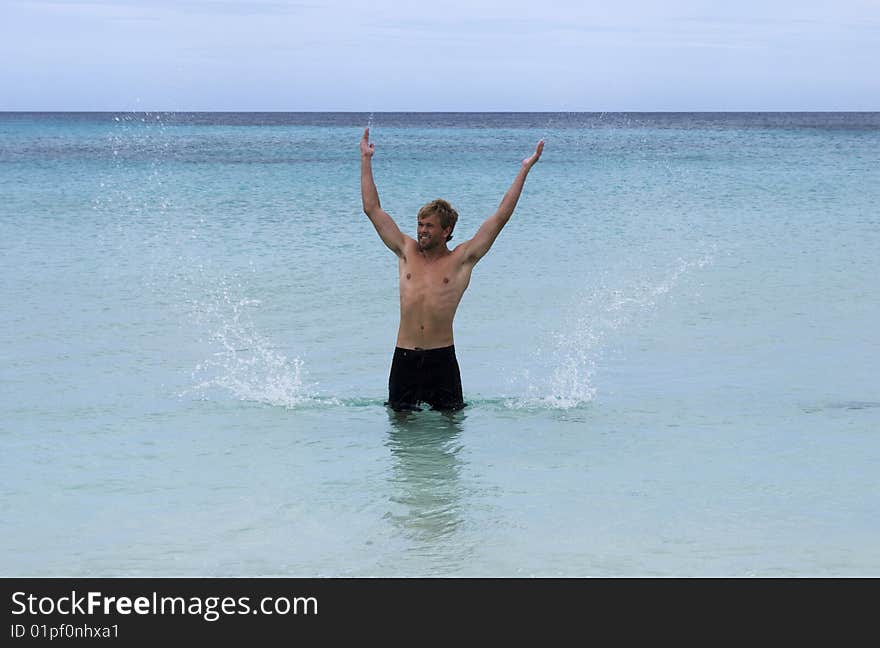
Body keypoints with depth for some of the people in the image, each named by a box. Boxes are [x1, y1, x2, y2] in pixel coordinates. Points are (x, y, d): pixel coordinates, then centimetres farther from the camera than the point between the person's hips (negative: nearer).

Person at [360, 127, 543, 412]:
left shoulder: (461, 259, 3)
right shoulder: (407, 252, 10)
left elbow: (501, 217, 1)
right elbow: (372, 208, 13)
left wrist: (524, 170, 1)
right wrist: (366, 159, 14)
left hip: (442, 358, -2)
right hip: (404, 357, 2)